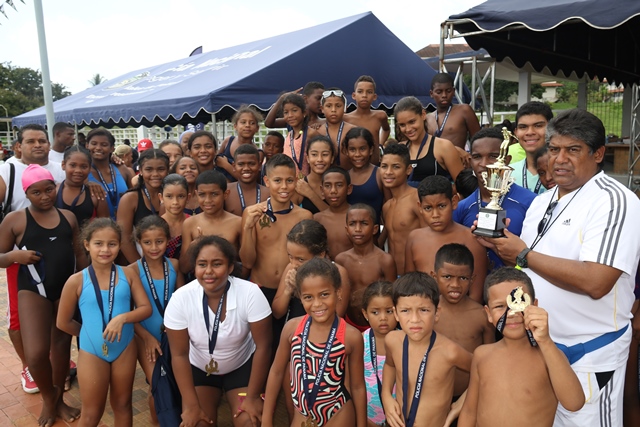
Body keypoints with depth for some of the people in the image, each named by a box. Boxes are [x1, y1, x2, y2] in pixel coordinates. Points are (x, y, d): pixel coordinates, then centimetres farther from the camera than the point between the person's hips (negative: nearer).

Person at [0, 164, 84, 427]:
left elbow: (79, 253, 12)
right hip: (33, 290, -3)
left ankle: (59, 400, 36)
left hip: (67, 289, 3)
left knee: (62, 346, 15)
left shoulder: (68, 217, 6)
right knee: (36, 354, -13)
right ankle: (48, 398, 18)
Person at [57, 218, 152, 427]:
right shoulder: (77, 281, -12)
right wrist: (91, 333, 4)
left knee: (123, 406, 19)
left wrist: (123, 317, -24)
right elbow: (63, 323, -2)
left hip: (125, 349, 2)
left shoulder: (128, 274, -7)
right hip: (92, 352, -1)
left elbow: (146, 308, -8)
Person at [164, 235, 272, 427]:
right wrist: (192, 405, -13)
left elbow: (263, 346, -19)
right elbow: (179, 354, -15)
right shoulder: (180, 298, -24)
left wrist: (252, 396, -14)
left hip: (242, 366, -1)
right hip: (199, 369, 1)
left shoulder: (250, 293, -29)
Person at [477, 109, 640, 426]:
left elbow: (595, 282, -29)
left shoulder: (613, 200, -17)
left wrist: (523, 255, -20)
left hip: (589, 354, -7)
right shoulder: (542, 202, 8)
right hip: (537, 342, 7)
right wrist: (501, 245, -6)